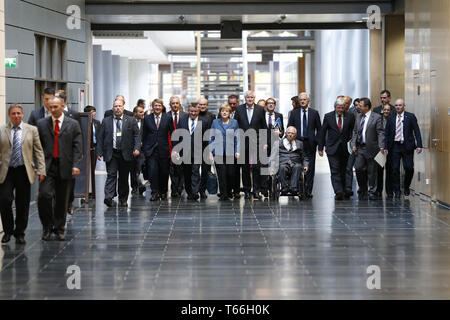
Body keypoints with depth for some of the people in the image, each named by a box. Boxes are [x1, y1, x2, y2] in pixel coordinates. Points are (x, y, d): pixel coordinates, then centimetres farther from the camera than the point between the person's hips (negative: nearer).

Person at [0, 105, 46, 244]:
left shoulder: (32, 130, 7)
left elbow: (38, 151, 7)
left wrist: (41, 170, -1)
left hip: (24, 172, 1)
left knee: (23, 204, 3)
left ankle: (20, 233, 15)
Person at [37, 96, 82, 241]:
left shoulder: (73, 125, 6)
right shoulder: (42, 124, 9)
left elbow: (77, 147, 1)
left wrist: (76, 165, -10)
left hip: (65, 167, 0)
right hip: (47, 166, 0)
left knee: (62, 201, 5)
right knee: (44, 195, -14)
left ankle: (59, 229, 18)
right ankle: (47, 226, 2)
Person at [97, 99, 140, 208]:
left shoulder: (131, 121, 6)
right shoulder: (106, 121, 7)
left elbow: (136, 135, 3)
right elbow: (100, 137, 7)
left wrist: (137, 148, -13)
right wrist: (99, 152, -1)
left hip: (125, 154, 1)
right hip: (111, 154, -1)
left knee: (124, 177, 8)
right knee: (111, 175, -12)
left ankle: (123, 199, 19)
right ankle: (108, 198, -21)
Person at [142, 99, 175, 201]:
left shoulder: (168, 118, 3)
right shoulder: (147, 118, 6)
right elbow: (144, 135, 10)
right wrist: (144, 148, 5)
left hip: (163, 150, 0)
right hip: (151, 150, 0)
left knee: (164, 172, 7)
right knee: (152, 171, -11)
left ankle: (163, 192, 23)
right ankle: (155, 193, -5)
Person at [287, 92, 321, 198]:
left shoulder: (314, 113, 7)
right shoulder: (294, 113, 9)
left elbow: (319, 129, 9)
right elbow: (289, 128, 10)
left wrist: (316, 141, -2)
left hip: (310, 143, -1)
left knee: (310, 168, -2)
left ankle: (308, 191, 0)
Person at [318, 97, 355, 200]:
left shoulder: (350, 116, 1)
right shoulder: (328, 116, 0)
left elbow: (353, 131, 7)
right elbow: (322, 132, 5)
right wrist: (320, 147, 4)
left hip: (345, 148, 1)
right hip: (332, 148, -1)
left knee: (343, 171, 8)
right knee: (335, 171, -12)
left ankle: (343, 192, 20)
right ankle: (338, 192, -21)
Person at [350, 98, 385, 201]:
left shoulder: (377, 117, -5)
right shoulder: (358, 117, 13)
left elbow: (380, 133, -9)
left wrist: (381, 146, -20)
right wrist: (353, 144, 2)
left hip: (371, 148, -4)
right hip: (359, 148, 5)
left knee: (371, 172, 1)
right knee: (359, 168, -4)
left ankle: (372, 192, 12)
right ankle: (362, 191, 10)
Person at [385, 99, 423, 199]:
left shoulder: (410, 116, 2)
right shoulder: (390, 118, 8)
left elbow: (416, 131, -2)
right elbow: (387, 134, 8)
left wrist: (419, 145, -11)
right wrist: (386, 147, 1)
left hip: (407, 146, -2)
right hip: (395, 146, 2)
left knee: (409, 168, -7)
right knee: (395, 169, 0)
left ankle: (406, 186, 18)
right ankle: (397, 191, 9)